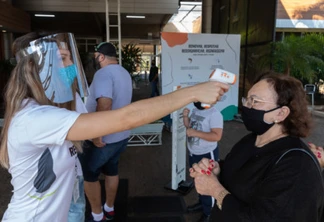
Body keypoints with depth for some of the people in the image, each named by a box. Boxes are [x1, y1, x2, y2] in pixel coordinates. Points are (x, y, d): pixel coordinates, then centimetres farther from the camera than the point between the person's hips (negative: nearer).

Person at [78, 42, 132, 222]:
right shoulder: (125, 73, 9)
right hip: (121, 135, 8)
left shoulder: (103, 73, -20)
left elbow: (104, 105, -34)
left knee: (88, 175, 10)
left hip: (104, 138, -8)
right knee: (111, 170, 21)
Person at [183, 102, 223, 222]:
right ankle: (202, 202, 46)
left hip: (207, 155, -8)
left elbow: (217, 136, -30)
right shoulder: (195, 110, 3)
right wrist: (185, 116, -7)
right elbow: (189, 126, 13)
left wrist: (196, 133, -32)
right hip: (193, 153, 8)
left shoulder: (214, 114, -23)